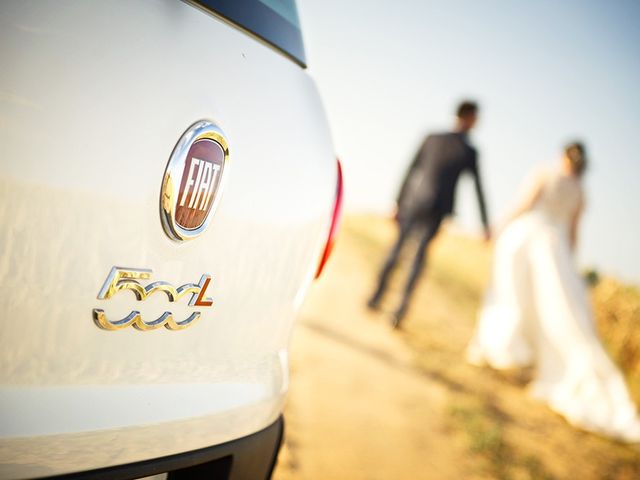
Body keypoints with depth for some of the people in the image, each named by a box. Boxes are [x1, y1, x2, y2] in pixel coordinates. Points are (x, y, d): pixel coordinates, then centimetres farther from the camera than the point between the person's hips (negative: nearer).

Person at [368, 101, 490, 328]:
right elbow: (478, 190, -2)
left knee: (397, 248, 16)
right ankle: (401, 308, -3)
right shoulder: (470, 153, -4)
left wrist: (398, 202, 11)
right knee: (419, 257, 4)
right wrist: (485, 224, 4)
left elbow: (410, 171, 4)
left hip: (414, 202, 2)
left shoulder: (431, 139, 2)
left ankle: (377, 295, 24)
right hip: (437, 210, -2)